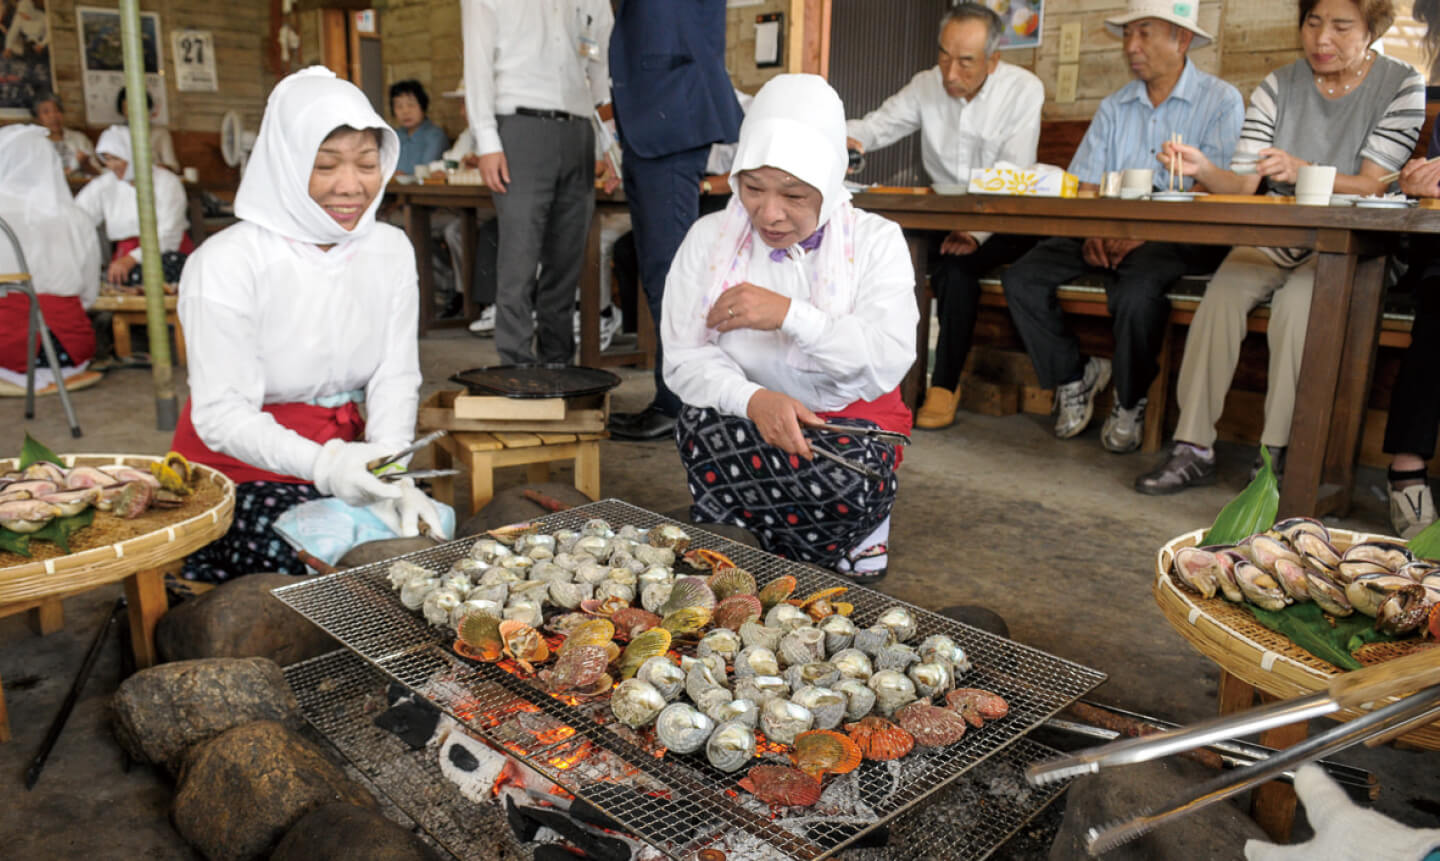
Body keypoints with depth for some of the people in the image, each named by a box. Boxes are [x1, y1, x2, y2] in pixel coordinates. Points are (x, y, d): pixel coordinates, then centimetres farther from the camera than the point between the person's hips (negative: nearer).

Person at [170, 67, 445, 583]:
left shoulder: (391, 250, 2)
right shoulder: (227, 264, -15)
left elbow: (396, 379, -1)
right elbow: (222, 415, -18)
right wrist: (323, 464, -36)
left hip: (342, 458, 4)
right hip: (236, 471, -4)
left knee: (424, 535, -20)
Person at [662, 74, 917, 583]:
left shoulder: (876, 242, -5)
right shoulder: (710, 238, -1)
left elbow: (888, 363, -18)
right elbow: (684, 359, -8)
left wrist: (790, 314, -25)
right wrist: (754, 400, -28)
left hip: (847, 423, -1)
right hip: (745, 422, 2)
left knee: (850, 481, -35)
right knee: (701, 424, -33)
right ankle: (837, 542, -10)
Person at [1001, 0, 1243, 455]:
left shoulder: (1220, 101, 1)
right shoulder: (1115, 106, 17)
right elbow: (1084, 185, 9)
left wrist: (1143, 233, -23)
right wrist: (1091, 233, -13)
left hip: (1180, 239, -5)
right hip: (1113, 233, 5)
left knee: (1137, 290, -37)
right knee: (1021, 278, -16)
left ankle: (1130, 402, -11)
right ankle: (1074, 374, 2)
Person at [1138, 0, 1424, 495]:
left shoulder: (1402, 87, 0)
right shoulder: (1278, 87, 6)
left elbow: (1372, 186, -12)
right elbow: (1241, 185, -2)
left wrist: (1301, 170, -29)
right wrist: (1203, 169, -24)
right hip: (1272, 240, 2)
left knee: (1297, 302, -33)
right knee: (1222, 293, -27)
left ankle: (1275, 454, -26)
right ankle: (1194, 448, -26)